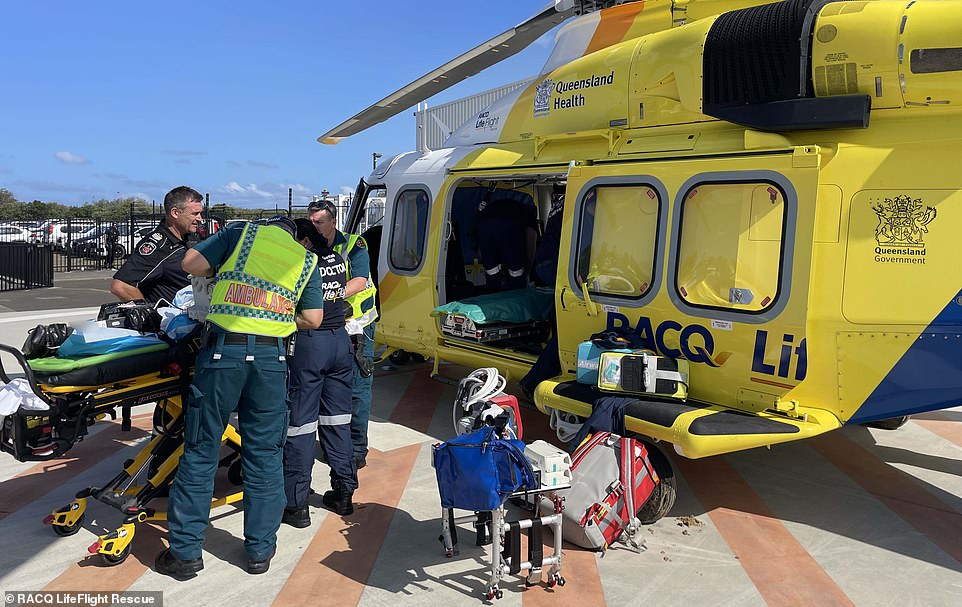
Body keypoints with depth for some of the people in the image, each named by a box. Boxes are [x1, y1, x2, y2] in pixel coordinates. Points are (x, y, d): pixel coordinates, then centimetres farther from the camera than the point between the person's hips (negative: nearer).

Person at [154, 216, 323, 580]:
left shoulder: (241, 233, 11)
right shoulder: (306, 259, 16)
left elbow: (191, 263, 4)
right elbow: (313, 319, 9)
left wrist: (221, 271, 23)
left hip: (222, 350, -2)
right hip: (271, 357, 2)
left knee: (200, 452, 7)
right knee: (264, 454, 12)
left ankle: (185, 551, 15)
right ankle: (260, 549, 19)